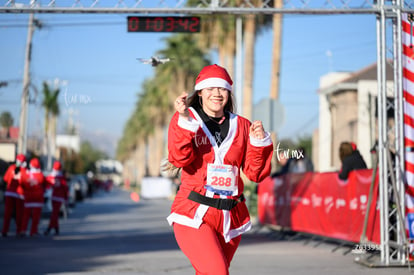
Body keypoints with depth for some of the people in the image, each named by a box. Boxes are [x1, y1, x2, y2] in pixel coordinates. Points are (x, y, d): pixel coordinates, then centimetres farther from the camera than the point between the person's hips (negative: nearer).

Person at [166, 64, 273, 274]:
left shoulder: (241, 126, 10)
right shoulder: (183, 119, 2)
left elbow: (256, 173, 5)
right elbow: (180, 159, -15)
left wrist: (258, 142, -10)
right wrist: (185, 121, -26)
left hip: (230, 217, 4)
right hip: (194, 214, -4)